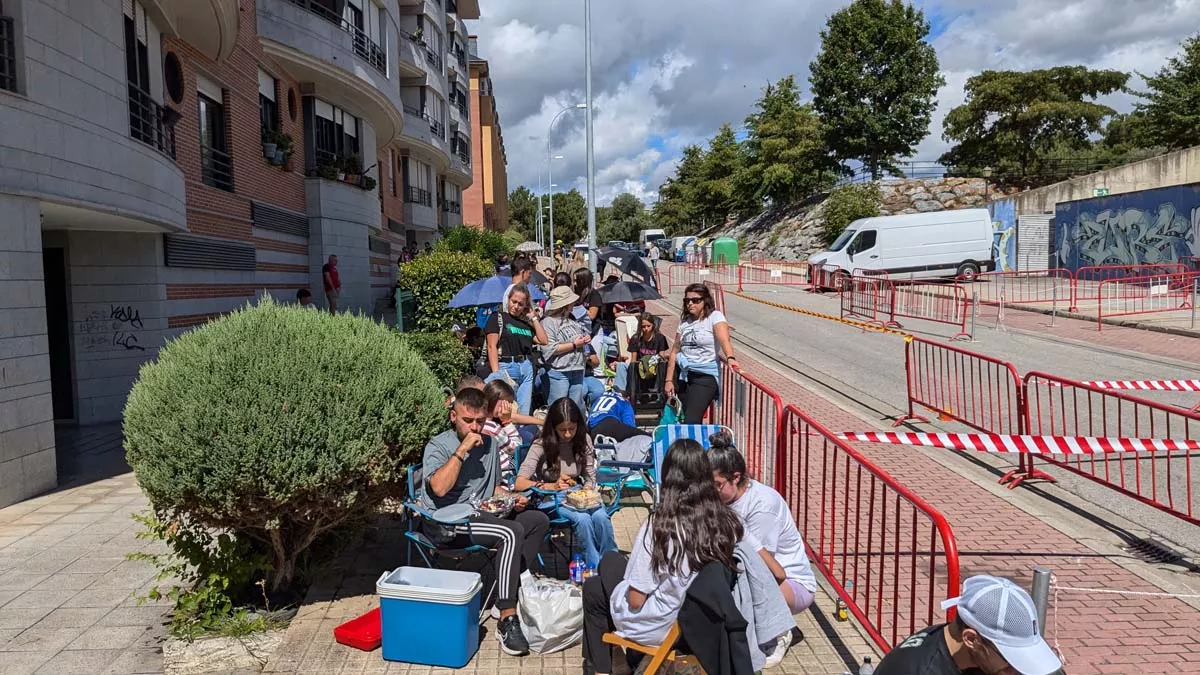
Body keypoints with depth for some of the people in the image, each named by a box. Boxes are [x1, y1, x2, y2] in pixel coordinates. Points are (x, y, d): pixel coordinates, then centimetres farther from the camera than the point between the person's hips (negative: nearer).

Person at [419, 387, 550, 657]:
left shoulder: (488, 444, 15)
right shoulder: (438, 446, -7)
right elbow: (439, 487, -26)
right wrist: (463, 449, -22)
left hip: (481, 515, 8)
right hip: (446, 523, -8)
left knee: (539, 520, -5)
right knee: (511, 532, -29)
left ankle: (512, 592, -4)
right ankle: (507, 621, -28)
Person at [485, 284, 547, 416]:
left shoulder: (526, 323, 19)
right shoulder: (497, 318, 4)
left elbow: (543, 340, 8)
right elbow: (492, 346, -5)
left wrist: (534, 317, 11)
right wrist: (496, 373, -15)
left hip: (527, 369, 5)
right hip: (507, 367, -5)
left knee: (524, 412, 5)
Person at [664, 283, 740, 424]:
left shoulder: (715, 316, -7)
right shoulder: (684, 320, 9)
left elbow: (724, 340, -25)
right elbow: (675, 351, 12)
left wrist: (730, 358, -45)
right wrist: (669, 380, 8)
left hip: (705, 376, -5)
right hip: (683, 374, 6)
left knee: (691, 421, -15)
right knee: (690, 420, 9)